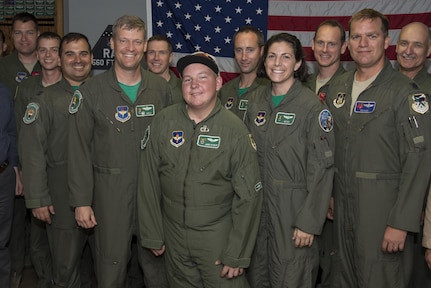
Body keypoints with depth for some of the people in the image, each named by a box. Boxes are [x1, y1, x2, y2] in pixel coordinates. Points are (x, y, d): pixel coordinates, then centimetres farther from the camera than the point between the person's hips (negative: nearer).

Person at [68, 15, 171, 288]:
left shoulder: (161, 88, 2)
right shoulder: (91, 91, -4)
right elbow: (79, 150, -3)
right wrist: (81, 201, -6)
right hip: (110, 192, -2)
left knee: (157, 261, 13)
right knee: (111, 263, 10)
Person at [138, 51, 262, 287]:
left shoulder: (235, 130, -11)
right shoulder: (163, 122, -4)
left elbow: (248, 195, -10)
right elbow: (149, 182, 1)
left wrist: (237, 255, -10)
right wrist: (152, 235, 2)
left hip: (218, 235, -2)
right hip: (174, 234, 3)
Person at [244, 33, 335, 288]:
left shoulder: (312, 106, -11)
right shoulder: (256, 103, 6)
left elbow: (321, 168, -13)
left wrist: (309, 222, -15)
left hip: (294, 206, -5)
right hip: (258, 203, 5)